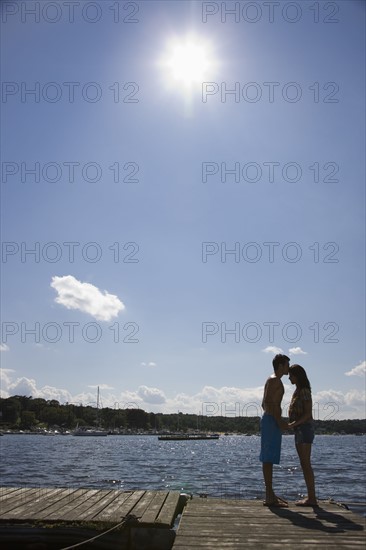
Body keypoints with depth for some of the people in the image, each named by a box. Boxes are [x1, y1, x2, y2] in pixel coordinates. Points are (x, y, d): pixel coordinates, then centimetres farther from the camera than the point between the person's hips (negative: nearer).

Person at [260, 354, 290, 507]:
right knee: (268, 459, -9)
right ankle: (269, 497, -8)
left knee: (269, 459, 11)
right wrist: (279, 421, -21)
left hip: (270, 420, 10)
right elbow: (268, 401, -22)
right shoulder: (274, 380, -10)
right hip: (272, 421, -10)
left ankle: (270, 494, 17)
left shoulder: (273, 380, 22)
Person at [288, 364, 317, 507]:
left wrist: (293, 424, -24)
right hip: (299, 430, 10)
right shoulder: (298, 391, 16)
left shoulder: (304, 390, -12)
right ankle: (310, 497, 16)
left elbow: (308, 413, -18)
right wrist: (291, 425, 8)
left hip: (304, 429, -10)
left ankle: (312, 498, -4)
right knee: (304, 464, 11)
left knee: (306, 464, -8)